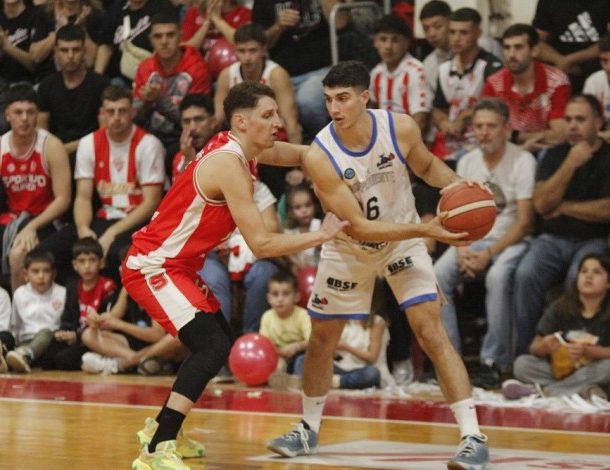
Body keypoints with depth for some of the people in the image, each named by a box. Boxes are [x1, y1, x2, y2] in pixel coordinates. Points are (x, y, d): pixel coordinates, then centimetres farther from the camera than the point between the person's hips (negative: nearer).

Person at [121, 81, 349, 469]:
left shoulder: (239, 150, 5)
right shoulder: (229, 165, -23)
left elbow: (300, 155, 21)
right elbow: (261, 245, -26)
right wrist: (323, 235, -18)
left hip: (178, 265, 10)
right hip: (152, 266, -10)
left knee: (221, 343, 22)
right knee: (212, 347, -22)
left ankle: (165, 429, 32)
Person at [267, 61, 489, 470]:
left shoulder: (401, 128, -22)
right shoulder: (320, 156, -28)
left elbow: (428, 166, 2)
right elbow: (358, 227, -28)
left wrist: (458, 184, -20)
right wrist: (425, 230, -37)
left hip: (404, 241, -1)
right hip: (349, 249, 1)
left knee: (431, 332, -14)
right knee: (322, 339, 13)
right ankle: (309, 430, 36)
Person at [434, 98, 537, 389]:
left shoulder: (522, 162, -8)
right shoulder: (466, 163, 10)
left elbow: (524, 222, -11)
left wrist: (488, 254, -19)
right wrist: (462, 251, -10)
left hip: (511, 241, -5)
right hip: (473, 240, 5)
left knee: (498, 276, -37)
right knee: (437, 275, -22)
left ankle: (494, 362, -28)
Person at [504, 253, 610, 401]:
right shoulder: (559, 308, 1)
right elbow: (534, 348, -1)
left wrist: (587, 351, -31)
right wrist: (545, 346, -24)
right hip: (556, 370, 2)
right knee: (522, 363, -21)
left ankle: (541, 390, -29)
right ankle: (584, 391, -33)